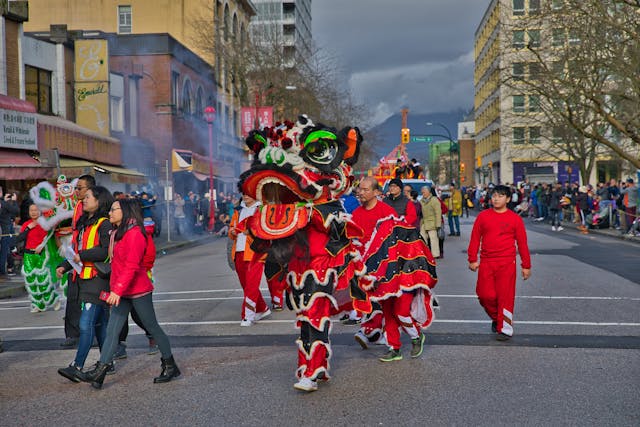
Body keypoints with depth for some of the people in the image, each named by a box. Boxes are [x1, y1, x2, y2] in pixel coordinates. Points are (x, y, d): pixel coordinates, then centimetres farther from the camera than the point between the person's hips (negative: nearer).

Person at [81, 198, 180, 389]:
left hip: (138, 290, -8)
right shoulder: (116, 233, 13)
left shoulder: (134, 234, -17)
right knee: (112, 330, 1)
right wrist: (115, 289, 17)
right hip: (120, 292, 8)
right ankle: (100, 371, -1)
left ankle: (171, 366, 18)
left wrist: (118, 290, -29)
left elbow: (131, 267, -23)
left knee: (152, 327, 3)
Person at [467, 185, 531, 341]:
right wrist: (472, 259, 4)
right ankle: (496, 318, 29)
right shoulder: (483, 216, 5)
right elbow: (475, 239, 8)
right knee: (485, 295, 2)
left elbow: (522, 243, 4)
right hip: (486, 263, 2)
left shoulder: (515, 218, 1)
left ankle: (505, 329, 9)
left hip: (507, 263, -2)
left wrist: (526, 266, 5)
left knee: (505, 296, -3)